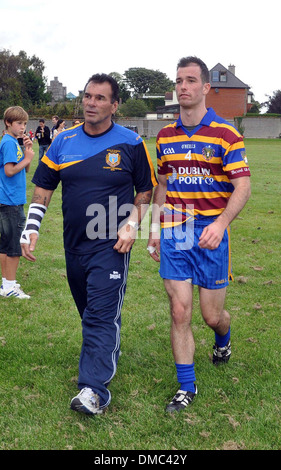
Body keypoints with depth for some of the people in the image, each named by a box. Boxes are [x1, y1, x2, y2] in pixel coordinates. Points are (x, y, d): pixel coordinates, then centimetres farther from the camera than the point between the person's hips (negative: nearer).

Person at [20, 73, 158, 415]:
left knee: (102, 316, -10)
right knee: (90, 312, 16)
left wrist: (132, 224, -9)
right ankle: (107, 354, 39)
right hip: (74, 245, 4)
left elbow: (145, 190, 6)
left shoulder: (131, 144, -2)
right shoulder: (64, 141, 5)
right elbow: (42, 189, 9)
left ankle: (94, 389, -11)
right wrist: (31, 229, -2)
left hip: (112, 245, -4)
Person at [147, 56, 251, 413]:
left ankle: (223, 341, 44)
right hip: (173, 235, 3)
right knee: (179, 312, -1)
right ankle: (186, 387, 12)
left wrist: (220, 223, -26)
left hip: (210, 235, -3)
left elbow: (243, 186, -11)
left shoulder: (225, 134, -6)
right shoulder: (165, 136, 9)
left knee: (212, 315, 6)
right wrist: (155, 229, 13)